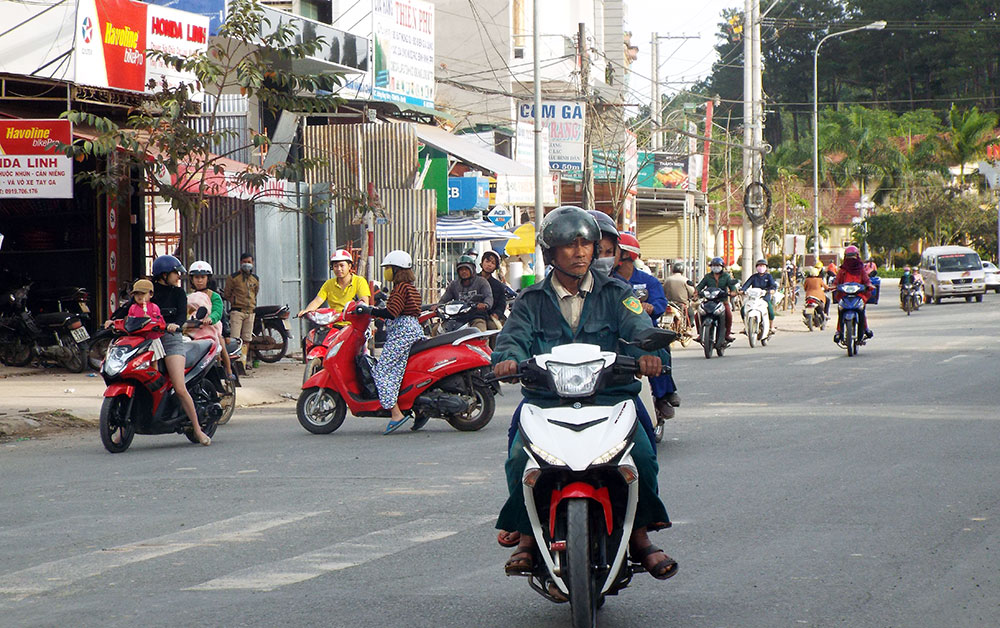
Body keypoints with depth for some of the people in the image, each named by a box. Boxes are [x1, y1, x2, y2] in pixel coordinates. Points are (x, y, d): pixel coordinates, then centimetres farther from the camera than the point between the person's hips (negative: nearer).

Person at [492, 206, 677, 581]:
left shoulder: (615, 294, 11)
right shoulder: (531, 301, 12)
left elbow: (638, 327, -5)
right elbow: (514, 335, -3)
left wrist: (649, 352, -29)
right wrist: (507, 358, -28)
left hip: (610, 397, 0)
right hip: (546, 401, 0)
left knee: (641, 452, -26)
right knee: (520, 456, -26)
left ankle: (640, 534, -8)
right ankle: (527, 535, -9)